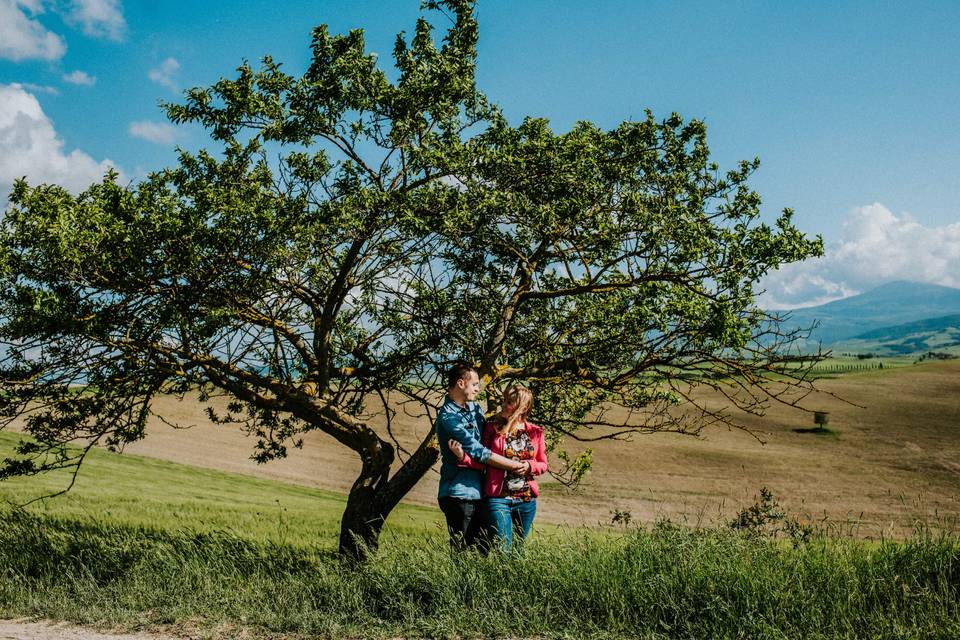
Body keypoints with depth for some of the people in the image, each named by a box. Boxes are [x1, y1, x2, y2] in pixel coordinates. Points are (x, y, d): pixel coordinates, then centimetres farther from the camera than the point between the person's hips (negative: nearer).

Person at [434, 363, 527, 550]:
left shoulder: (475, 408, 12)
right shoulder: (448, 418, -16)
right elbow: (479, 452, -19)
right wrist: (514, 466, -15)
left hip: (478, 491, 8)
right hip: (459, 494, -8)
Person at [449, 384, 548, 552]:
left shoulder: (535, 432, 4)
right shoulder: (492, 427, -1)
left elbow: (543, 464, 11)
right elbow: (482, 461, -3)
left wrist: (530, 466, -10)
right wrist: (462, 456, -21)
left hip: (527, 500, 3)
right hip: (498, 498, -3)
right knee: (502, 550, -8)